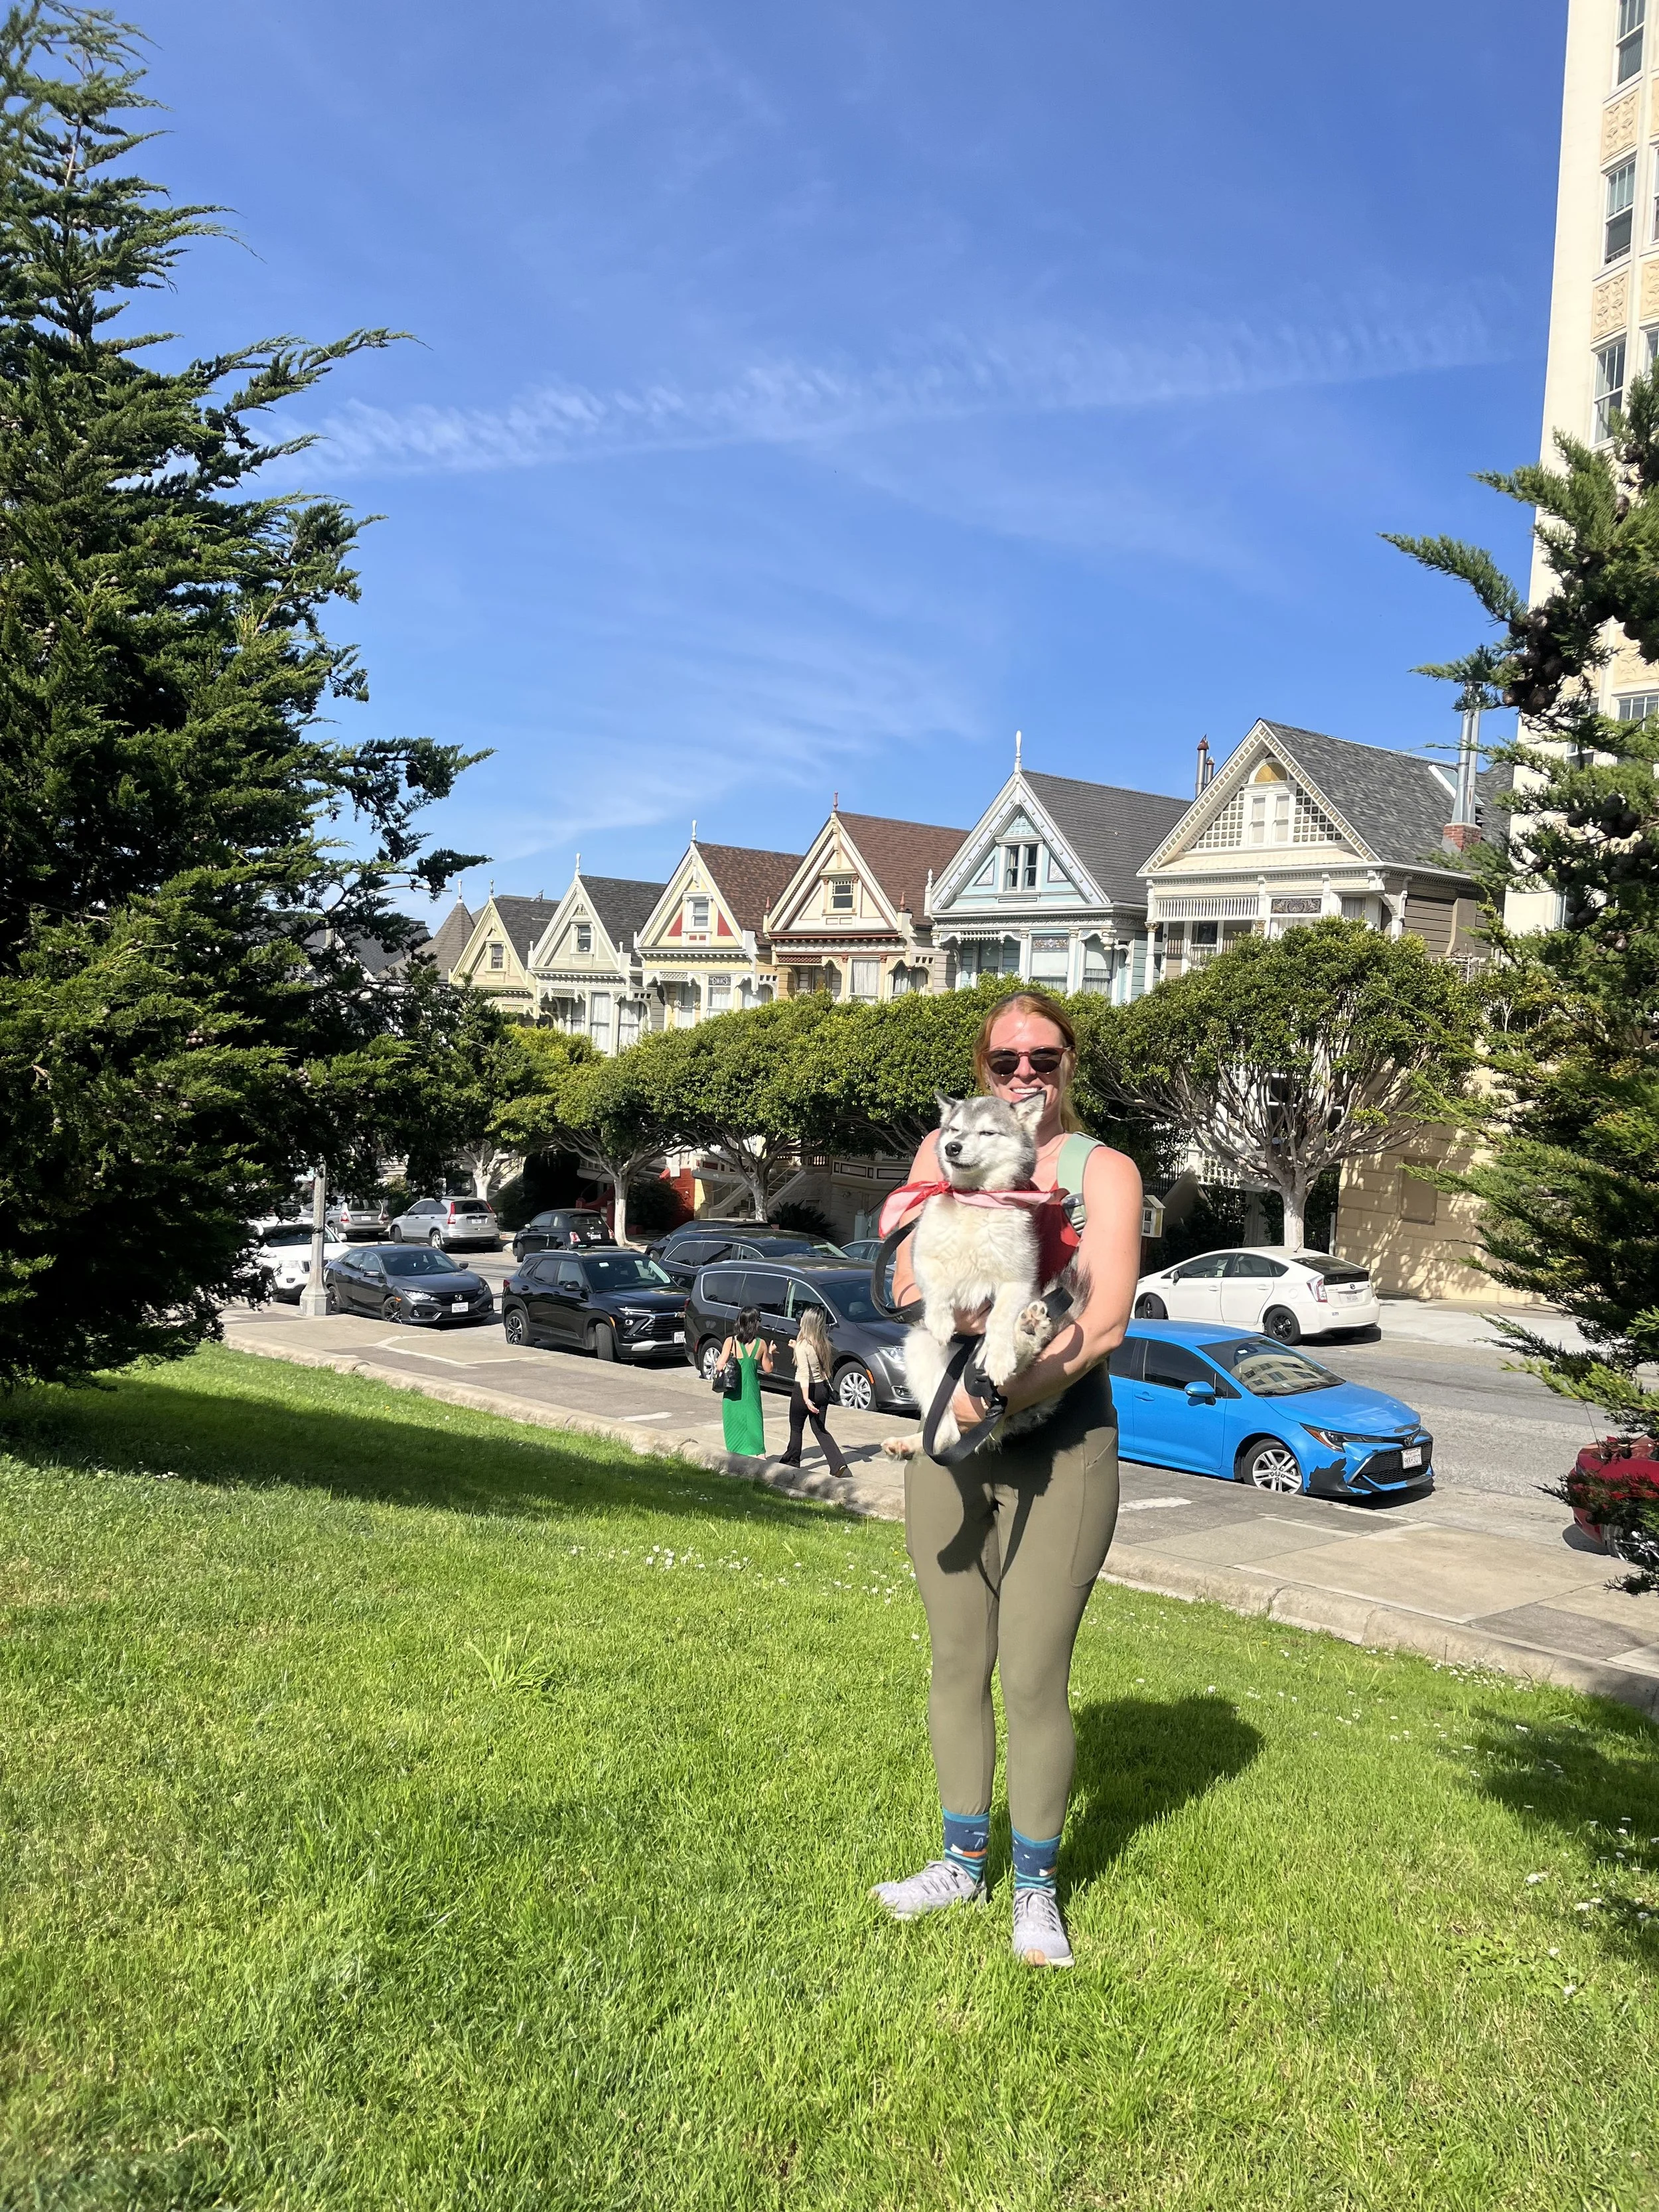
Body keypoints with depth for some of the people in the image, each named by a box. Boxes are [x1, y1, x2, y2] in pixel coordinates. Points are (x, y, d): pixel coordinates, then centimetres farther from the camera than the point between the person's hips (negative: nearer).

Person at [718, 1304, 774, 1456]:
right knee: (753, 1421, 7)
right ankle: (759, 1454, -1)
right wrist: (770, 1352, 22)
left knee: (734, 1424, 10)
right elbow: (768, 1369, 6)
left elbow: (720, 1366, -10)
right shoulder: (761, 1344, -4)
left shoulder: (731, 1341, -8)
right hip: (751, 1391, 1)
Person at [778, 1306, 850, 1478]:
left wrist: (806, 1399, -29)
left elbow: (804, 1374, -25)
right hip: (822, 1388, 6)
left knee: (796, 1428, 16)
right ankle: (838, 1464, -5)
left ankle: (792, 1462, 30)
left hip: (805, 1390, -6)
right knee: (820, 1430, 11)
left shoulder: (802, 1345, -20)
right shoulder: (823, 1344, -1)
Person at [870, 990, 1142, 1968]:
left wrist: (1007, 1394, -23)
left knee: (1034, 1676, -2)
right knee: (957, 1660, 12)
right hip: (949, 1429, 3)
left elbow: (1103, 1322, -12)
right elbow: (907, 1282, 0)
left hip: (1062, 1440, -3)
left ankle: (1037, 1887, 16)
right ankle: (963, 1861, 29)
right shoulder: (943, 1151, 7)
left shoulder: (1103, 1170, -2)